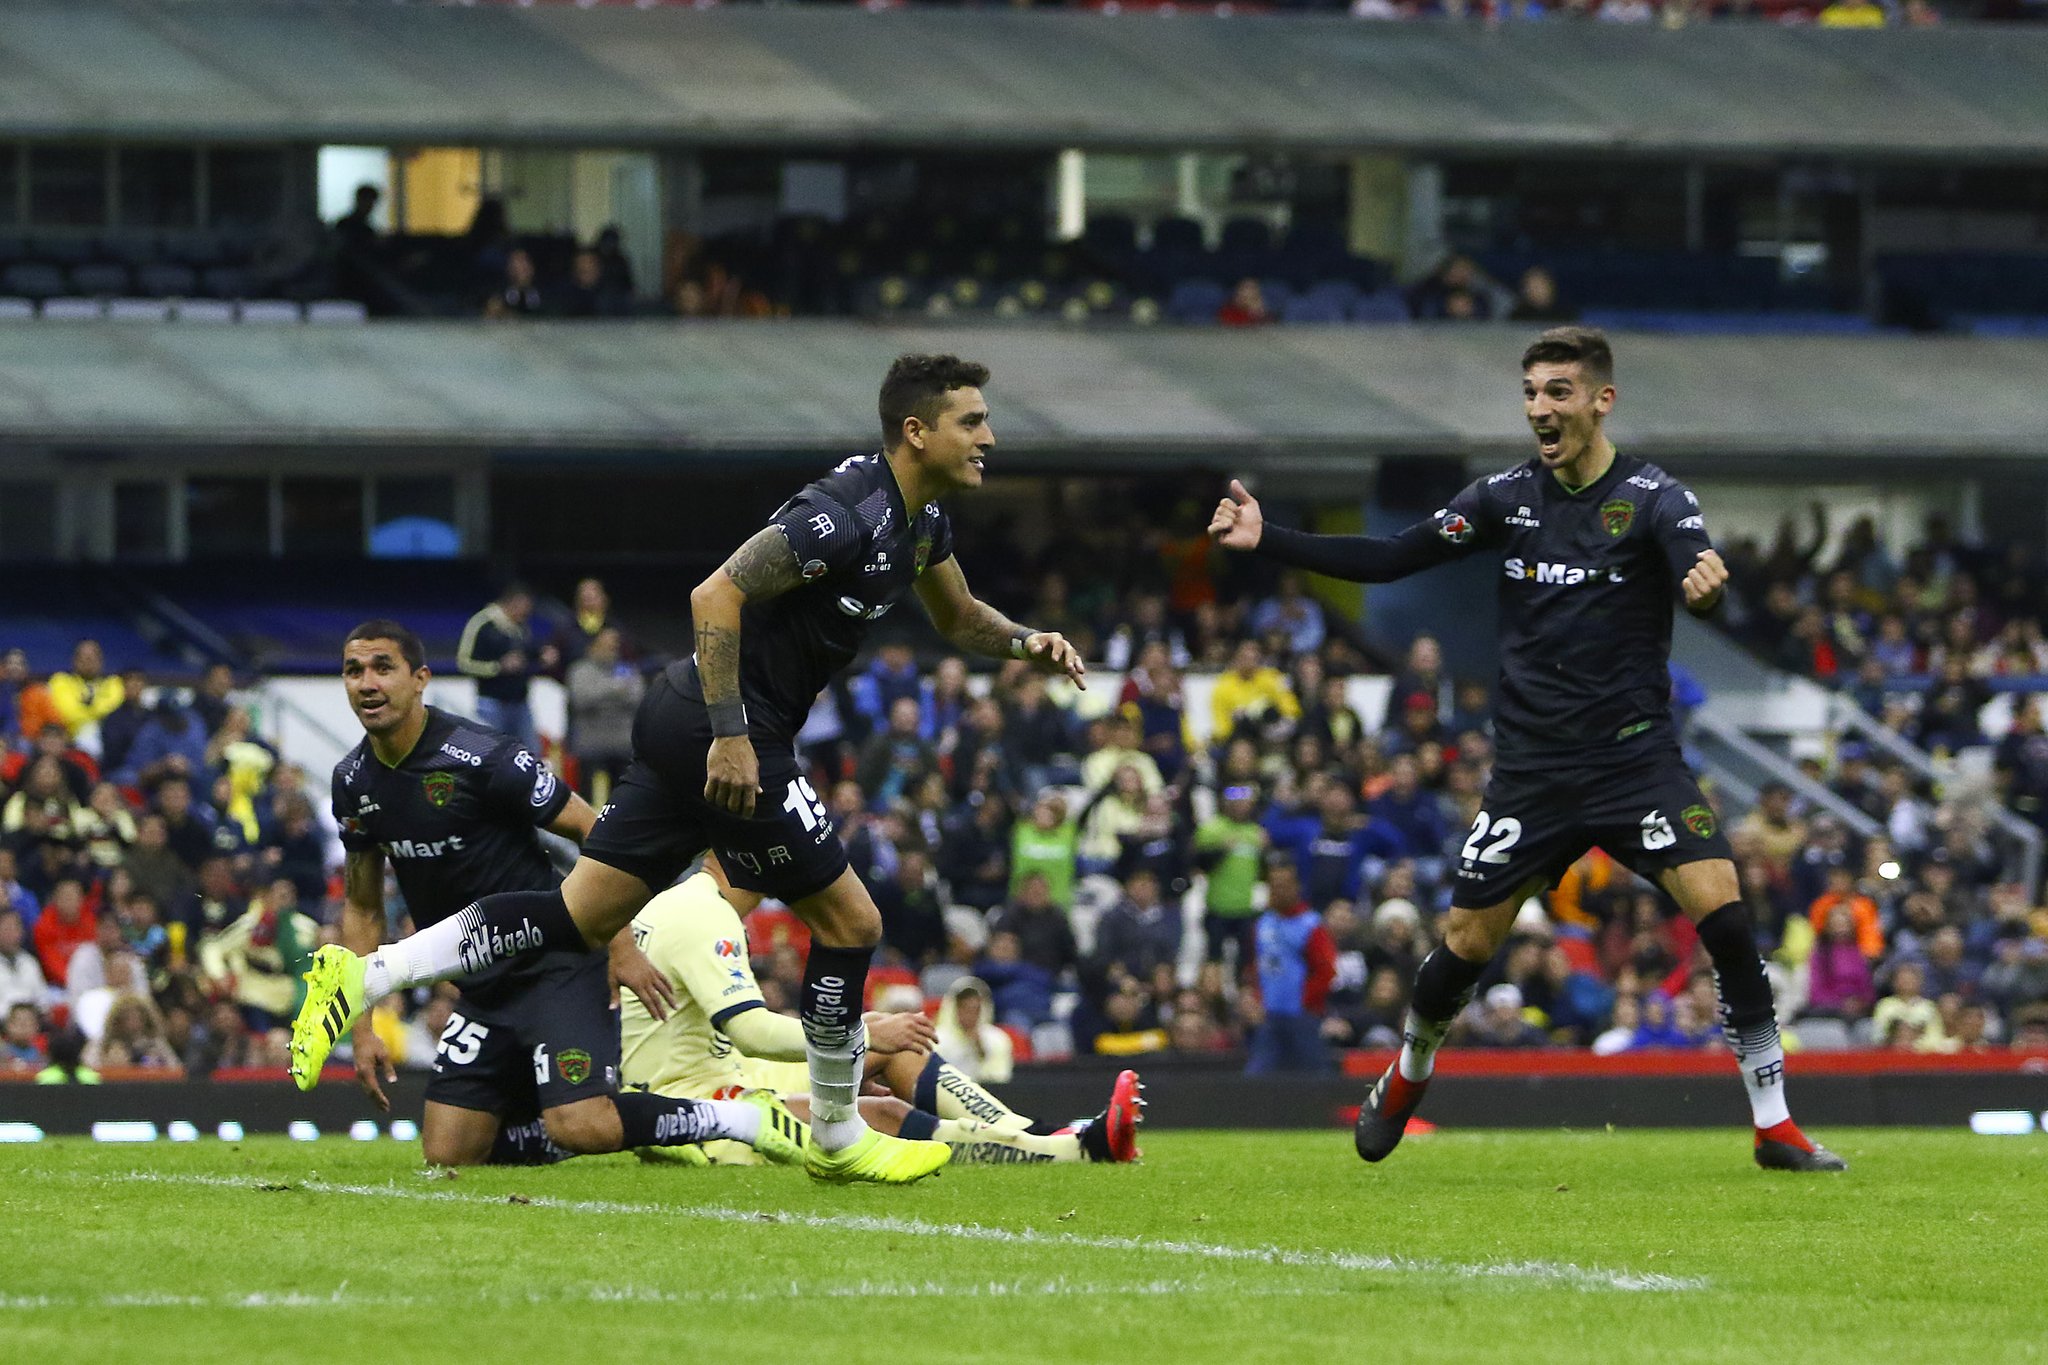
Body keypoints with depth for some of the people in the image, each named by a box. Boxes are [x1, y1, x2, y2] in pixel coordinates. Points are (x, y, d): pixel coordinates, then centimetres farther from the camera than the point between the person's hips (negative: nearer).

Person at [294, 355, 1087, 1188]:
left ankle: (365, 977, 0)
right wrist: (731, 736, -26)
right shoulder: (847, 516, -20)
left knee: (582, 916, 6)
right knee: (850, 921, 1)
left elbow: (957, 618, 29)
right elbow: (716, 597, -24)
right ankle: (838, 1142, 14)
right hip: (722, 728, -10)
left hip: (688, 729, 10)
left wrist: (1026, 643, 9)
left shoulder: (919, 518, 12)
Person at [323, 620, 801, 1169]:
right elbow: (362, 907, 14)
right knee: (446, 1158, -1)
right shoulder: (353, 783, 3)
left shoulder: (481, 757, -18)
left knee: (579, 1128, -25)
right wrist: (360, 1029, 9)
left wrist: (622, 946, -15)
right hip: (479, 987, 7)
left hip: (554, 966, -7)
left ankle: (748, 1119, -6)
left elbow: (595, 833, -11)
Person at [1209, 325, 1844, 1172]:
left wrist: (1706, 585, -50)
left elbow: (1701, 578, -26)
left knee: (1722, 913, -19)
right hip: (1531, 771, 3)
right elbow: (1388, 561, 6)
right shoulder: (1508, 497, 4)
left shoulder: (1654, 499, -8)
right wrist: (1265, 541, -2)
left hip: (1636, 757, -3)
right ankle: (1408, 1079, 35)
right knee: (1465, 944, 4)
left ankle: (1774, 1127, -10)